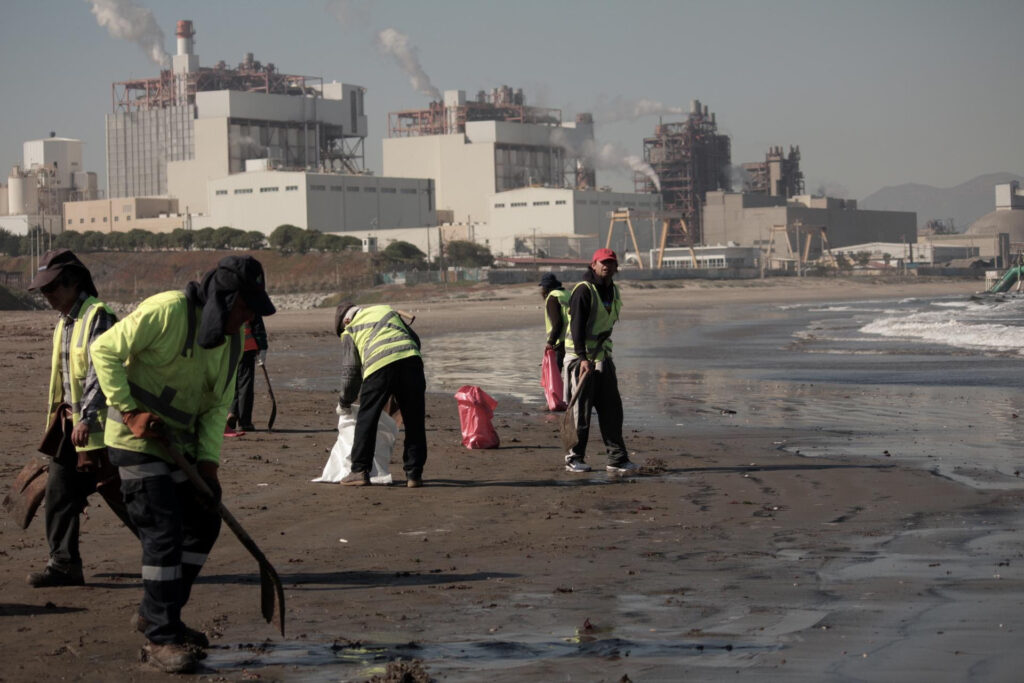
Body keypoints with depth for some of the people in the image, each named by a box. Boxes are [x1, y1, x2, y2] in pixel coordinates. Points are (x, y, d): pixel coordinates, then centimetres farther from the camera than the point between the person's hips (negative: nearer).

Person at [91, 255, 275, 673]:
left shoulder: (232, 341, 5)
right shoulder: (167, 311, -20)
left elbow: (218, 405, 10)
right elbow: (105, 351, -17)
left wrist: (209, 460, -3)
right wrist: (129, 411, -21)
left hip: (179, 443, 9)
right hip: (137, 440, -9)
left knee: (203, 524, 13)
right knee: (164, 533, -12)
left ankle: (155, 614, 26)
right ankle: (161, 638, -6)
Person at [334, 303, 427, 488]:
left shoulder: (350, 330, 23)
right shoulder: (388, 310, 33)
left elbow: (350, 370, 21)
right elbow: (415, 339, 30)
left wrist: (345, 403, 33)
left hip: (379, 365, -3)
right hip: (411, 359, 3)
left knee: (366, 419, 10)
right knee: (414, 422, 9)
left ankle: (360, 471, 10)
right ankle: (414, 474, 10)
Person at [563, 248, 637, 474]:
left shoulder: (613, 291, 13)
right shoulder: (584, 290, -13)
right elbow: (577, 326, -20)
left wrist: (603, 350, 17)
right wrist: (583, 358, -27)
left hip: (603, 357, 7)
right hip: (581, 358, -7)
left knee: (612, 409, 4)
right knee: (580, 411, -3)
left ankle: (617, 458, 7)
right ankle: (574, 458, 6)